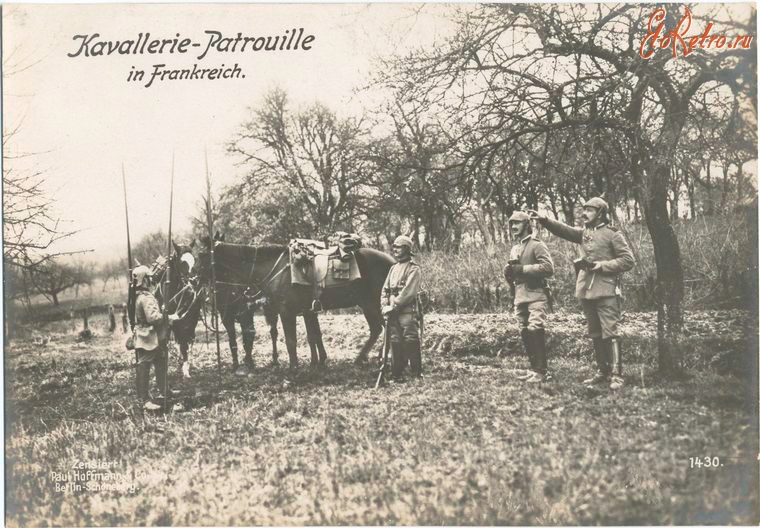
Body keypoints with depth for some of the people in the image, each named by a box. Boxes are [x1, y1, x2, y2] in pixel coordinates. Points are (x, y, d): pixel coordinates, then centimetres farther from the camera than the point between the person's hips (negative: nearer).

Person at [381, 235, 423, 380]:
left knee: (410, 342, -7)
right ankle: (396, 373, 13)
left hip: (407, 312, -7)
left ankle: (417, 373, -2)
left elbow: (408, 292, -15)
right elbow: (385, 288, 16)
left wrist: (394, 306, -17)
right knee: (395, 342, 8)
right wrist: (385, 305, 1)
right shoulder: (394, 267, 17)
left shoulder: (413, 269, -6)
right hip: (393, 313, 7)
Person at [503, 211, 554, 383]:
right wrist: (508, 273, 4)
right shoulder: (514, 249, 20)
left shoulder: (537, 245, -5)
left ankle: (541, 371, -13)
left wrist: (522, 269, -17)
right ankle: (534, 369, 16)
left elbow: (549, 268, -17)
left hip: (536, 295, -8)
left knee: (535, 329, -17)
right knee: (525, 333, 8)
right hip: (519, 296, 8)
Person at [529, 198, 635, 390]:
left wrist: (602, 265, -13)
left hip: (606, 292, -7)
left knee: (610, 333, -10)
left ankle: (616, 375, -10)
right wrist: (544, 220, -12)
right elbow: (563, 230, 2)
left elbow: (628, 260, -6)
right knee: (595, 335, 11)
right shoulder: (584, 233, 15)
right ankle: (603, 372, 19)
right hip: (585, 291, 7)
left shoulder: (613, 235, -3)